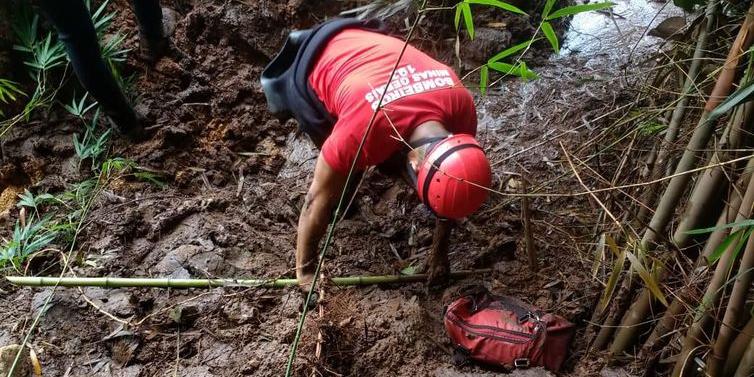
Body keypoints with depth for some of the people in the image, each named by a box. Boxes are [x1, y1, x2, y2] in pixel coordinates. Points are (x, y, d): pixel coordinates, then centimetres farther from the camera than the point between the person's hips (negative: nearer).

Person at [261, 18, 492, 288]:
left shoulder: (462, 106, -27)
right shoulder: (363, 132, -42)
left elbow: (450, 192, -10)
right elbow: (319, 199, -27)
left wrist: (439, 252, -1)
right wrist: (305, 270, -14)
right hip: (314, 68, -4)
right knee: (343, 182, -4)